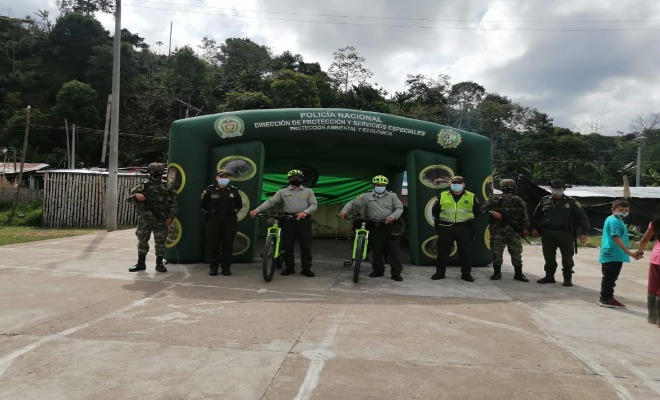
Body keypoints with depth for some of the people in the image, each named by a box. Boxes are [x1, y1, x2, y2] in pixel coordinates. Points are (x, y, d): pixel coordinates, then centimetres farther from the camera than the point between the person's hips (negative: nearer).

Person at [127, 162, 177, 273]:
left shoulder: (167, 188, 5)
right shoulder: (143, 186, 5)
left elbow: (173, 203, 4)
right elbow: (129, 198, 5)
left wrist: (170, 217, -4)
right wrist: (136, 196, -17)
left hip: (161, 220, -1)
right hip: (144, 219, 1)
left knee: (160, 242, 3)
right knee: (142, 241, 8)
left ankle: (159, 264, 14)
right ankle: (141, 263, 19)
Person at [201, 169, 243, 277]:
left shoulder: (234, 190, 7)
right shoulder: (209, 190, 2)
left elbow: (239, 205, 17)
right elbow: (203, 204, 8)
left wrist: (233, 212, 7)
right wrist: (209, 212, 3)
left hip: (229, 222, 1)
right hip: (212, 221, -1)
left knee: (228, 245, 3)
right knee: (213, 244, 1)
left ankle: (226, 267, 12)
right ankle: (213, 267, 11)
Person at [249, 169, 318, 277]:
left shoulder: (308, 191, 11)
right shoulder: (283, 192, 10)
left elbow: (313, 204, 3)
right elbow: (270, 202, 2)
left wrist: (305, 212, -17)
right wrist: (257, 210, -10)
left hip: (304, 219, 0)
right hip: (288, 220, 1)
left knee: (306, 245, 0)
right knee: (287, 245, 2)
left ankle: (306, 268, 9)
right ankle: (289, 267, 16)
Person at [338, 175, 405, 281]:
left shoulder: (392, 196, 7)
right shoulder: (367, 196, 5)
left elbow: (399, 208, 2)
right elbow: (353, 203, 3)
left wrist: (392, 217, -16)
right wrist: (344, 211, -14)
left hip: (389, 227, 0)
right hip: (375, 227, 0)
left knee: (394, 250, -2)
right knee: (376, 250, 6)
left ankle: (396, 272, 6)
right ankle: (378, 270, 21)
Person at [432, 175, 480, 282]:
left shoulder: (471, 197, 4)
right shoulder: (442, 196, 5)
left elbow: (476, 212, 15)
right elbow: (435, 211, 13)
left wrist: (470, 222, 11)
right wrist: (438, 223, 11)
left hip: (464, 229, 0)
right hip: (445, 229, 0)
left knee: (465, 252, 5)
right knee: (443, 251, 5)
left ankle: (466, 273, 16)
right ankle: (440, 272, 15)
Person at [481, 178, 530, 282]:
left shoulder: (518, 201, 8)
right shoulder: (494, 199, 3)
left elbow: (524, 216, 10)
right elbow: (483, 209, 3)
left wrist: (525, 228, 2)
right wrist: (492, 212, -15)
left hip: (513, 231, 1)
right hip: (497, 230, -1)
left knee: (516, 252, 2)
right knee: (496, 252, 3)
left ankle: (518, 274, 13)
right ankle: (497, 272, 16)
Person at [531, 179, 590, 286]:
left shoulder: (571, 202, 1)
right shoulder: (544, 201, 10)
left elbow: (582, 217, -2)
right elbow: (536, 216, 19)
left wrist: (583, 232, -10)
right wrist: (534, 228, 9)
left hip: (565, 234, -3)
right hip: (547, 234, 3)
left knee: (567, 258, 4)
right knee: (549, 257, 9)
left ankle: (568, 278, 15)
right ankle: (549, 276, 22)